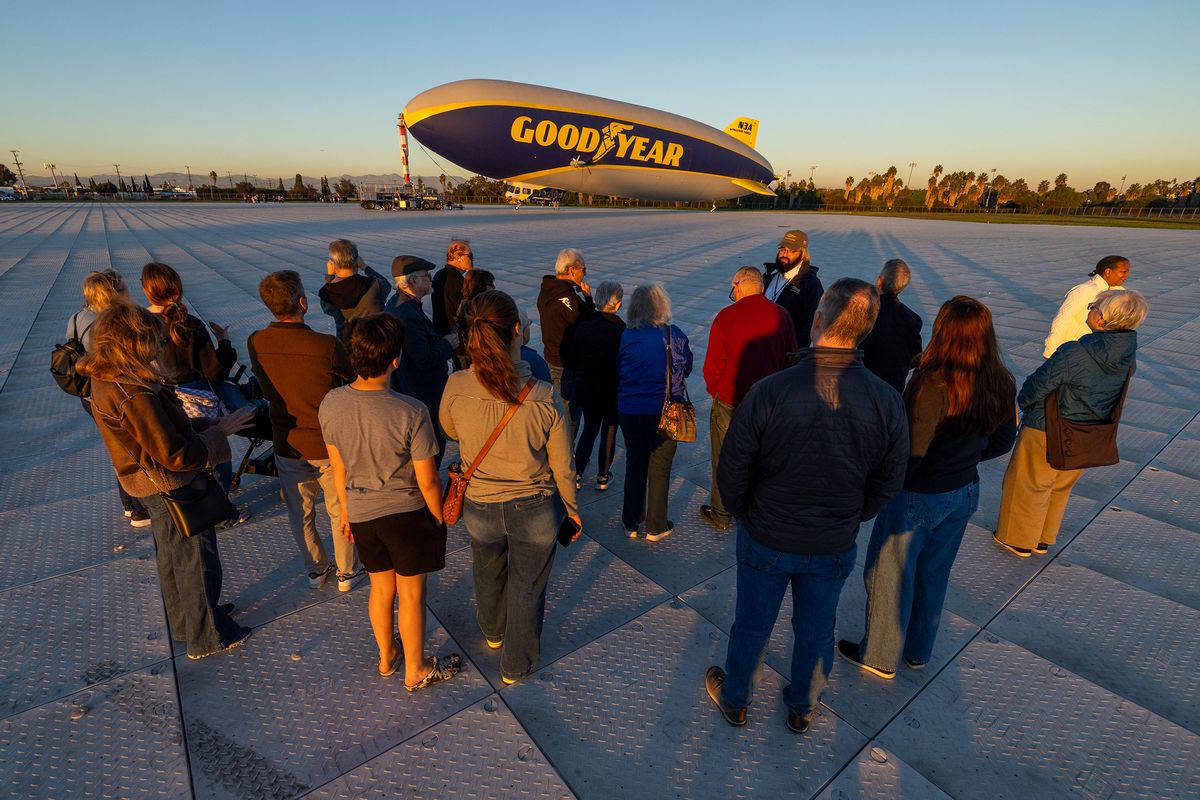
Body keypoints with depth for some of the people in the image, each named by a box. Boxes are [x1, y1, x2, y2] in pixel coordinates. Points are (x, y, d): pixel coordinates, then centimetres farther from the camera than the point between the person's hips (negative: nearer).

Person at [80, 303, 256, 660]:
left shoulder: (107, 380, -2)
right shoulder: (133, 394, -32)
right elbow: (177, 456, -28)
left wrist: (207, 424, 1)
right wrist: (221, 430, -19)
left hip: (153, 486, 10)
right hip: (173, 487, -10)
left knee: (171, 557, 26)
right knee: (197, 562, 8)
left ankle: (185, 622, 46)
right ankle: (206, 638, 26)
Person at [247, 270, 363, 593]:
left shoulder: (255, 343, -12)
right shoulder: (328, 346, -27)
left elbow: (264, 385, 5)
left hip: (286, 445, 3)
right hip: (329, 445, -3)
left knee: (300, 513, 23)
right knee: (340, 512, 18)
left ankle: (316, 570, 40)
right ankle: (346, 572, 34)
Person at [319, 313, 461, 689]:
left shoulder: (330, 404, -13)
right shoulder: (410, 413, -28)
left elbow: (339, 468, 1)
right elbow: (427, 481, -18)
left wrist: (346, 510, 16)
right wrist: (440, 519, 0)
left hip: (361, 513, 5)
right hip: (407, 512, -4)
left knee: (381, 587, 25)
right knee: (411, 594, 15)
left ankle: (387, 657, 47)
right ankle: (416, 670, 35)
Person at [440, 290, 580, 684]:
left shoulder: (456, 387, -21)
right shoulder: (543, 396, -24)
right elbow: (562, 467, -11)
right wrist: (572, 509, 6)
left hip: (480, 508, 3)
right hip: (535, 509, -2)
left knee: (488, 575, 32)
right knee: (527, 588, 22)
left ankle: (493, 633, 62)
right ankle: (517, 665, 46)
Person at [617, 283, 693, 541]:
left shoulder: (626, 336, -6)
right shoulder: (673, 335, -11)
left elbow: (619, 370, 2)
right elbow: (687, 368, 2)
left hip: (629, 411, 3)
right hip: (663, 413, -2)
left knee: (634, 465, 18)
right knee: (659, 469, 12)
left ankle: (631, 523, 30)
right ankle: (656, 527, 24)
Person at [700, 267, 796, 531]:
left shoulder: (727, 316, -15)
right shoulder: (782, 316, -2)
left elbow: (713, 364, -13)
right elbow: (790, 359, 5)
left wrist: (714, 391, 5)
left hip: (730, 401, -4)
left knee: (724, 460, 13)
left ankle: (720, 514, 26)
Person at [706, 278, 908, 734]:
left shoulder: (768, 392, -26)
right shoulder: (887, 402, -16)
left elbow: (732, 472, -16)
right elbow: (888, 483, -3)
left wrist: (742, 514, 4)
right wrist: (848, 520, 14)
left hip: (766, 540, -2)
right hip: (835, 547, 2)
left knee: (751, 624, 20)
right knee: (816, 629, 25)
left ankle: (734, 701, 45)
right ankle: (802, 709, 49)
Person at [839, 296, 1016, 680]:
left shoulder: (934, 385, -29)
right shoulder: (1001, 385, -6)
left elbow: (911, 453, -27)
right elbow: (1003, 442, 7)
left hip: (917, 497, -7)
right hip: (964, 493, 7)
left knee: (889, 577, 14)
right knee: (933, 575, 24)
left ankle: (880, 657, 33)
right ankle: (918, 651, 44)